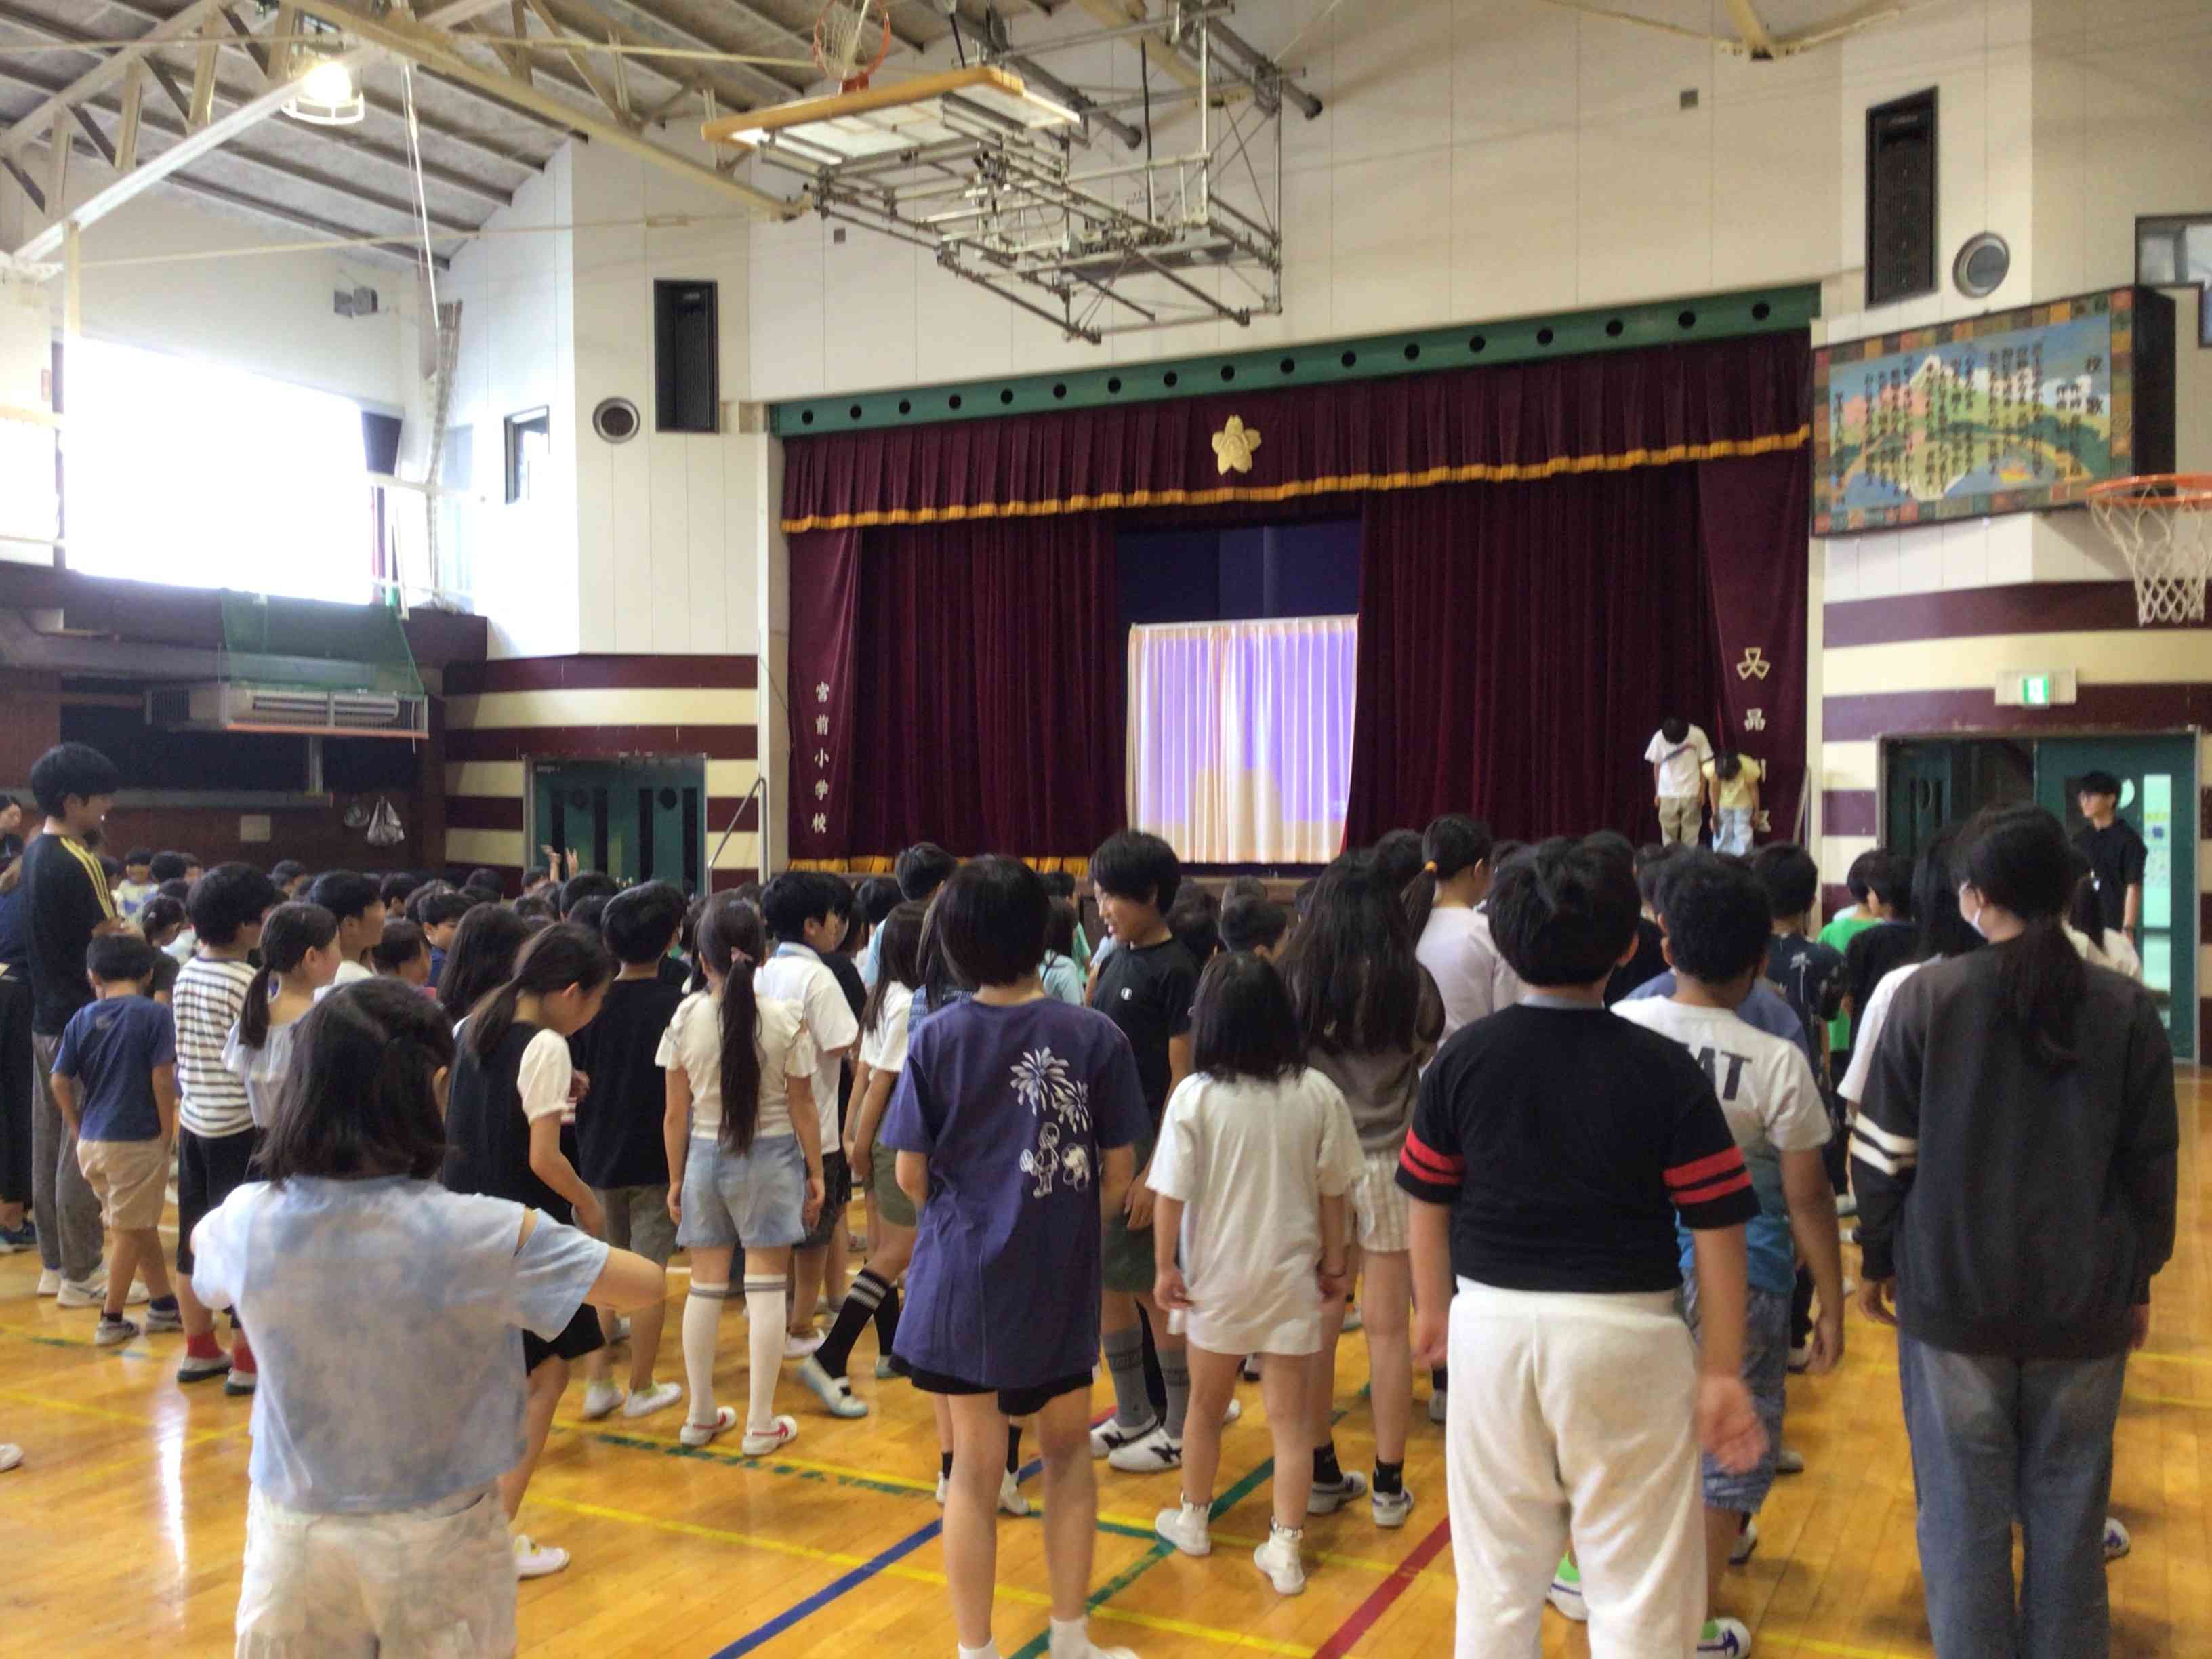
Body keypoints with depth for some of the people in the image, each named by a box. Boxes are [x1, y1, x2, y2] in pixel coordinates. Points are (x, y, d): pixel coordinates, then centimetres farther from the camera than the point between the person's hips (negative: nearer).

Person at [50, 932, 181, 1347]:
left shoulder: (82, 1019, 4)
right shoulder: (155, 1015, -11)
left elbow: (60, 1082, 4)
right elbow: (162, 1079, -14)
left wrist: (80, 1130, 14)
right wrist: (168, 1133, -5)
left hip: (91, 1142, 5)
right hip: (138, 1141, -5)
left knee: (142, 1223, 19)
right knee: (131, 1231, 8)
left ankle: (163, 1304, 28)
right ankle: (111, 1320, 14)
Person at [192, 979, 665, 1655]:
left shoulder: (246, 1219, -13)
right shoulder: (478, 1233, -24)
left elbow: (201, 1246, 13)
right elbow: (646, 1283, -12)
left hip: (292, 1530, 3)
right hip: (435, 1536, -3)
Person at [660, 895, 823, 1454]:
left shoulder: (685, 1019, -6)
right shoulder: (785, 1019, -11)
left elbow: (675, 1113, -1)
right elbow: (802, 1109, -5)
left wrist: (676, 1178, 10)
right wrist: (816, 1172, 6)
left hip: (705, 1156, 2)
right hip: (770, 1156, -2)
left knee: (706, 1283, 13)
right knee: (767, 1285, 5)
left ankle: (701, 1414, 25)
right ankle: (760, 1423, 10)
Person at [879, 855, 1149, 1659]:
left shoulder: (936, 1039, -9)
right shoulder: (1096, 1037, -10)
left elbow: (912, 1176, -4)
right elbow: (1118, 1175, -3)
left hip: (964, 1278, 0)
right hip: (1063, 1282, 0)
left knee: (975, 1470, 10)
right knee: (1067, 1452, 19)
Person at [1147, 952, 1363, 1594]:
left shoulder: (1195, 1096, -15)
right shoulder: (1319, 1094, -10)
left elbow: (1171, 1195, -11)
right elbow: (1332, 1194, -2)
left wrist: (1164, 1267, 1)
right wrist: (1336, 1263, 11)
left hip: (1216, 1277, 0)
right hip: (1290, 1276, 0)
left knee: (1206, 1405, 19)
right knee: (1290, 1417, 10)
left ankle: (1192, 1519, 37)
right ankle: (1285, 1549, 12)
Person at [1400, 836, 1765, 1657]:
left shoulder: (1462, 1057, -2)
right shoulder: (1664, 1069, -8)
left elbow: (1428, 1199, 5)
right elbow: (1716, 1227, -7)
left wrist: (1434, 1308, 20)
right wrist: (1722, 1370, 0)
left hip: (1493, 1322, 3)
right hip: (1625, 1334, -2)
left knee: (1497, 1585, 17)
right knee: (1640, 1591, 10)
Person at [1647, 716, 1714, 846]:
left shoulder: (1697, 736, -12)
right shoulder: (1659, 738, -11)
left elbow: (1703, 764, -1)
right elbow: (1657, 766, 2)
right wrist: (1657, 793, 6)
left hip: (1691, 793, 0)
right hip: (1667, 793, 0)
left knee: (1690, 831, 3)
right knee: (1668, 833, 2)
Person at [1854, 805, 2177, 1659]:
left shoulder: (1926, 995, -7)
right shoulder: (2126, 1007, -2)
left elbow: (1883, 1149, -4)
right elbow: (2154, 1163, 4)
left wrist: (1876, 1256, 9)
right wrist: (2138, 1280, 16)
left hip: (1954, 1297, -2)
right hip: (2087, 1302, 2)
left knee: (1964, 1515, 8)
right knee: (2068, 1514, 14)